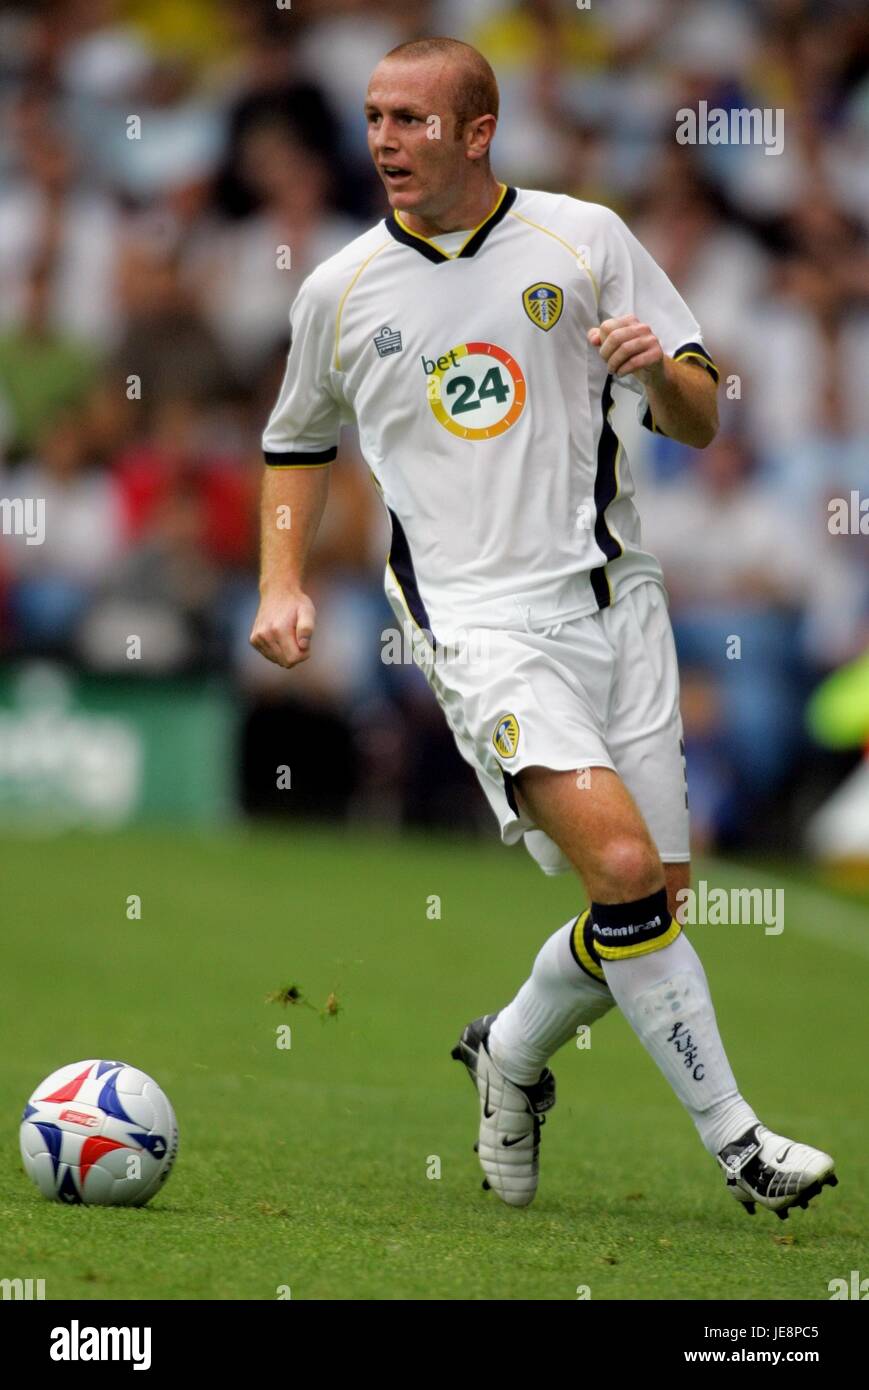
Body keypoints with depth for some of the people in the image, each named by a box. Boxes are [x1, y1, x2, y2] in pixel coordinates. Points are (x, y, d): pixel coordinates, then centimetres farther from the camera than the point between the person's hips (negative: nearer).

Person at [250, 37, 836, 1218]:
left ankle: (511, 1054, 31)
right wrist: (283, 583, 10)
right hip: (479, 622, -3)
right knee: (622, 866, -23)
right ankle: (732, 1136, -15)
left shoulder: (584, 240, 4)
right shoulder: (340, 291, 6)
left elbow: (700, 422, 7)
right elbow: (298, 442, 23)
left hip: (614, 598, 3)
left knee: (657, 898, 4)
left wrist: (662, 369, -16)